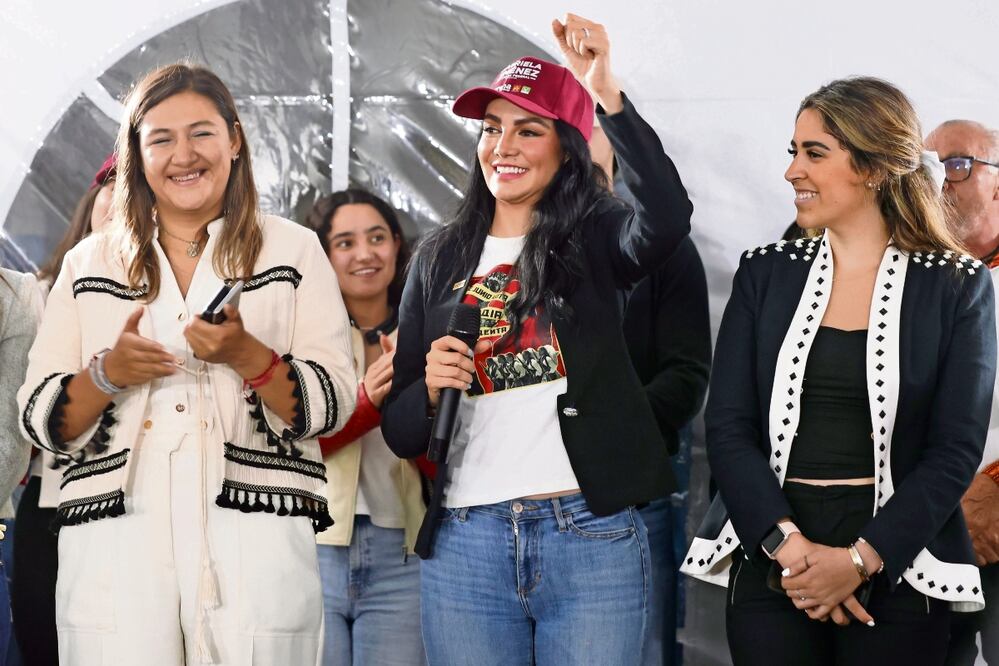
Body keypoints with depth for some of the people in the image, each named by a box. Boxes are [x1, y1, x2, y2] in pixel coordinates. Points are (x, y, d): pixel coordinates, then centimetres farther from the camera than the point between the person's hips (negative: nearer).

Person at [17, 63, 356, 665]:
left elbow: (332, 406, 3)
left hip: (254, 544, -1)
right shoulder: (89, 264, 15)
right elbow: (41, 421, 11)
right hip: (115, 543, 1)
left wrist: (245, 355, -14)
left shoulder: (295, 251, 10)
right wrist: (108, 373, -8)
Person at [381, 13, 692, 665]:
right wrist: (430, 390, -9)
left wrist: (608, 93, -25)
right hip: (465, 544, 3)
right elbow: (400, 432, 12)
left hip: (591, 539, -2)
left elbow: (668, 218, -21)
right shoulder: (441, 258, 11)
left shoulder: (595, 239, 4)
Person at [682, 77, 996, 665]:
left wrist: (860, 560, -15)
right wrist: (789, 545, -14)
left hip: (898, 569, -2)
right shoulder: (766, 273, 5)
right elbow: (728, 427, -1)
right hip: (771, 565, 2)